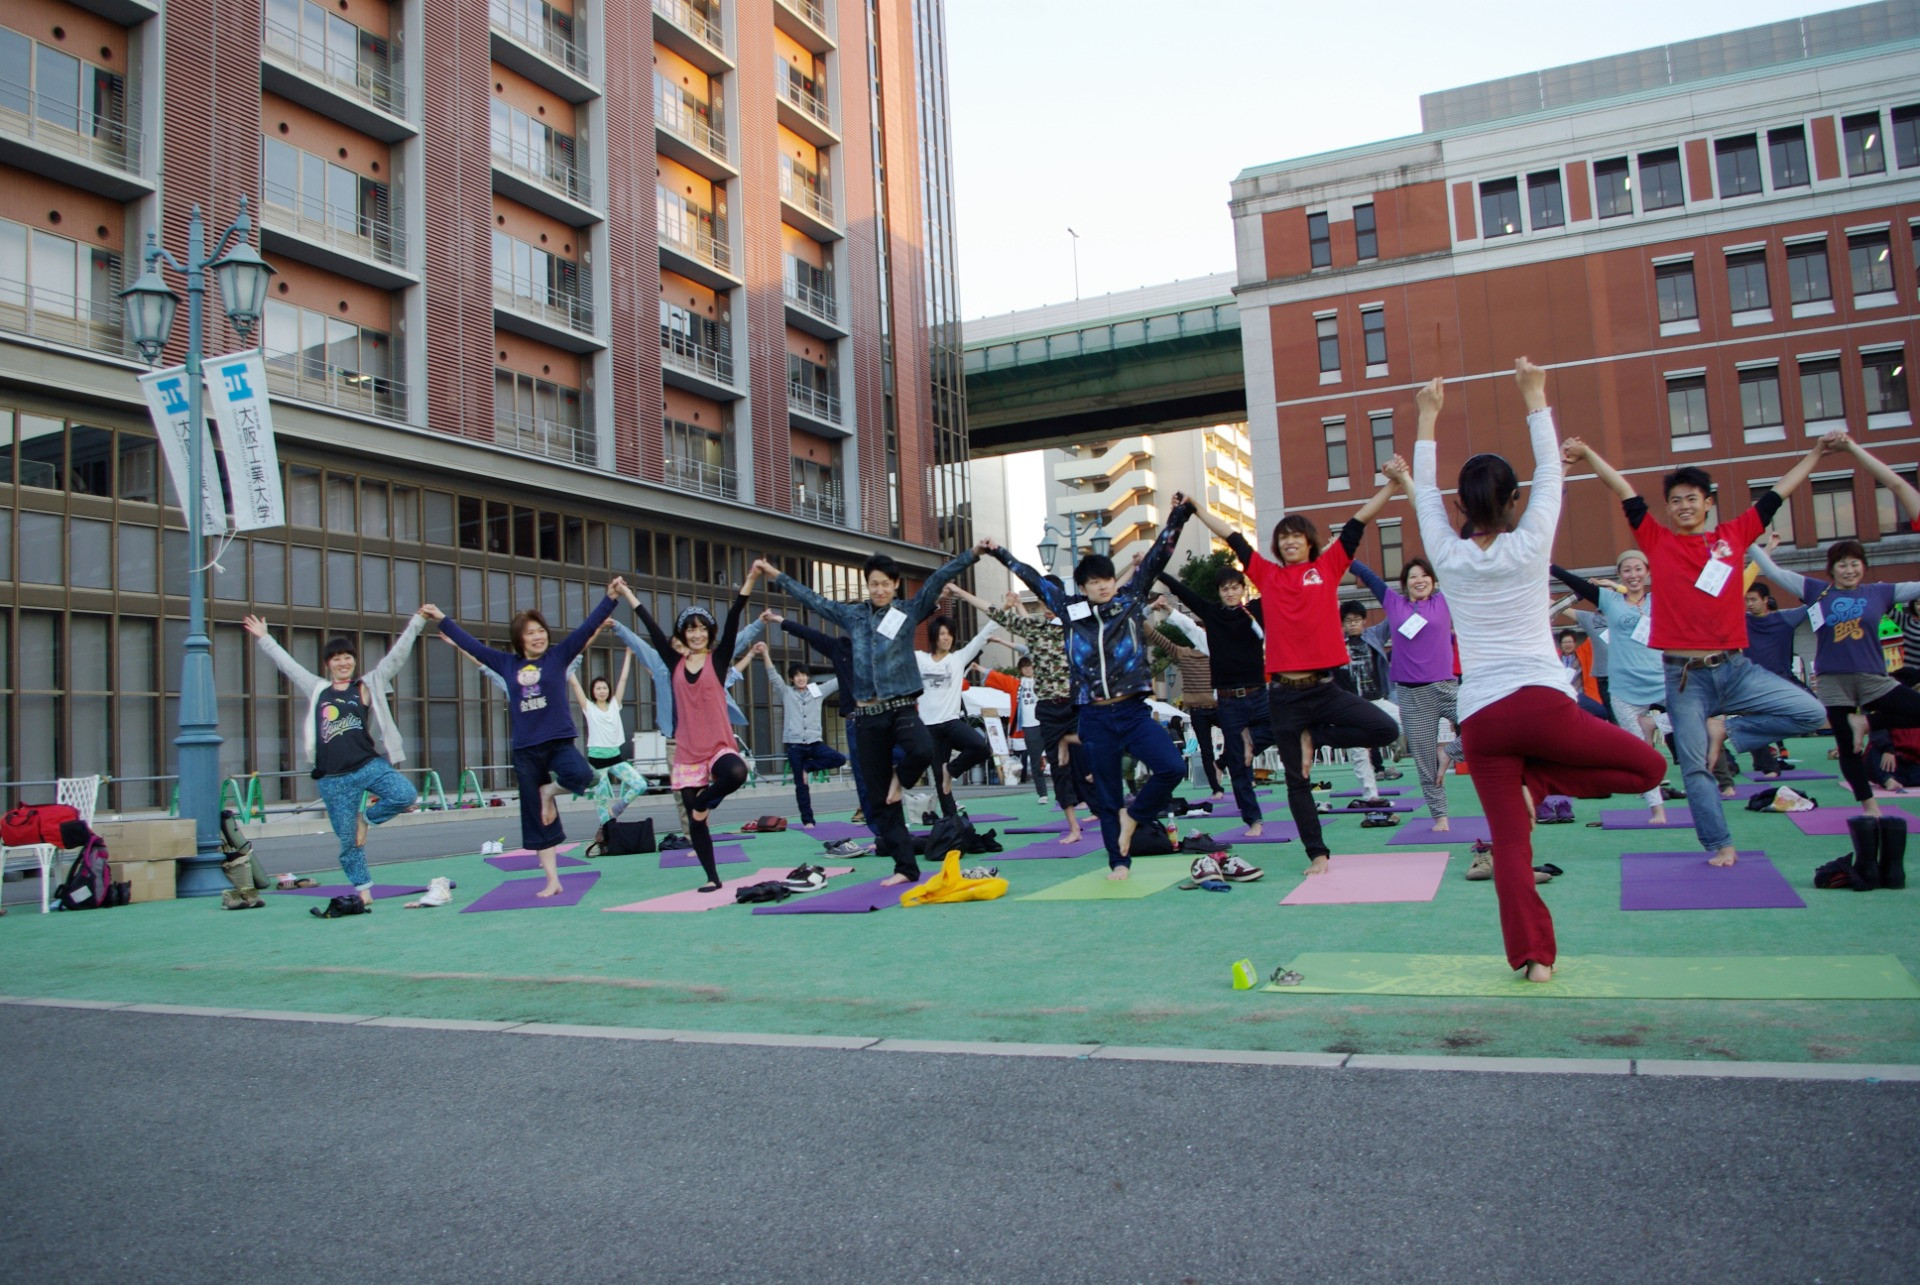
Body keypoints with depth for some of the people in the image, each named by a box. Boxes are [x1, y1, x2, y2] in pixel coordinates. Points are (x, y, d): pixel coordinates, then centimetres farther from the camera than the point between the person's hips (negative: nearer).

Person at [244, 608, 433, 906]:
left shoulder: (366, 687, 7)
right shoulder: (317, 690, 12)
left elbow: (396, 656, 4)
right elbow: (287, 664, 24)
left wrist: (418, 620, 1)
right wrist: (264, 639, 32)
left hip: (368, 765, -1)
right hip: (333, 779, 1)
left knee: (407, 795, -24)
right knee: (348, 840, 3)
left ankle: (366, 817, 3)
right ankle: (363, 890, 19)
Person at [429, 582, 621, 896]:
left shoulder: (558, 655, 2)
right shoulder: (508, 664, 8)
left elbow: (588, 627, -5)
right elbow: (471, 644, 18)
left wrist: (610, 598, -13)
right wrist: (442, 619, 25)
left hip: (559, 740, -2)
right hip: (525, 749, 2)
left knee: (581, 776, -34)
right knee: (538, 821, 5)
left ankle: (550, 791, 0)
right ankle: (552, 881, 14)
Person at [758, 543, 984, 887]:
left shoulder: (910, 611, 3)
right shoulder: (852, 615, 12)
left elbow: (939, 578, -6)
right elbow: (813, 598, 22)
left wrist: (973, 554, -16)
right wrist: (777, 575, 28)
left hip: (902, 708, -3)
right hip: (868, 716, 3)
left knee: (924, 751, -34)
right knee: (880, 798, 2)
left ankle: (901, 778, 1)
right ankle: (905, 867, 9)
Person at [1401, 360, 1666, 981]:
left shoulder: (1448, 557, 6)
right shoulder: (1529, 546, 1)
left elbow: (1425, 492, 19)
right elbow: (1550, 473, 11)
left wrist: (1428, 418, 26)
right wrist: (1534, 398, 19)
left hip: (1479, 719, 3)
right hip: (1539, 703, -3)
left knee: (1509, 842, 4)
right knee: (1649, 767, 15)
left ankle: (1532, 955, -1)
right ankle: (1540, 783, 0)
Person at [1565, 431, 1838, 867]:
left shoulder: (1733, 535, 8)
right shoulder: (1657, 540, 4)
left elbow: (1777, 493, 15)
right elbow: (1624, 491, -1)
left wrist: (1818, 451, 19)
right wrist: (1587, 454, -7)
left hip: (1736, 668, 2)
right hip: (1685, 676, -2)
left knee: (1811, 713, -10)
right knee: (1696, 766, 1)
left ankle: (1726, 732, 7)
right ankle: (1720, 845, 14)